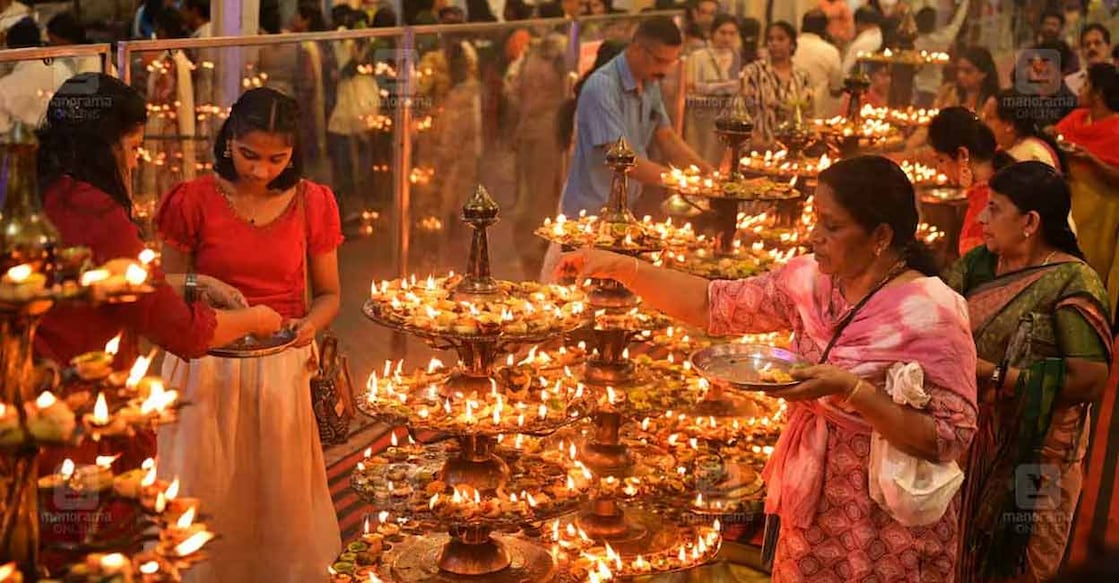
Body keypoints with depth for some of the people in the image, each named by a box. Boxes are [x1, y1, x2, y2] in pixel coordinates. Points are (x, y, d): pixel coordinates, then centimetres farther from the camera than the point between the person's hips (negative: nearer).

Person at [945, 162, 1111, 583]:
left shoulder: (1072, 284, -16)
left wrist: (993, 375, -22)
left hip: (1028, 457, -5)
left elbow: (1091, 381, -21)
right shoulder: (978, 263, 4)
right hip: (966, 442, 5)